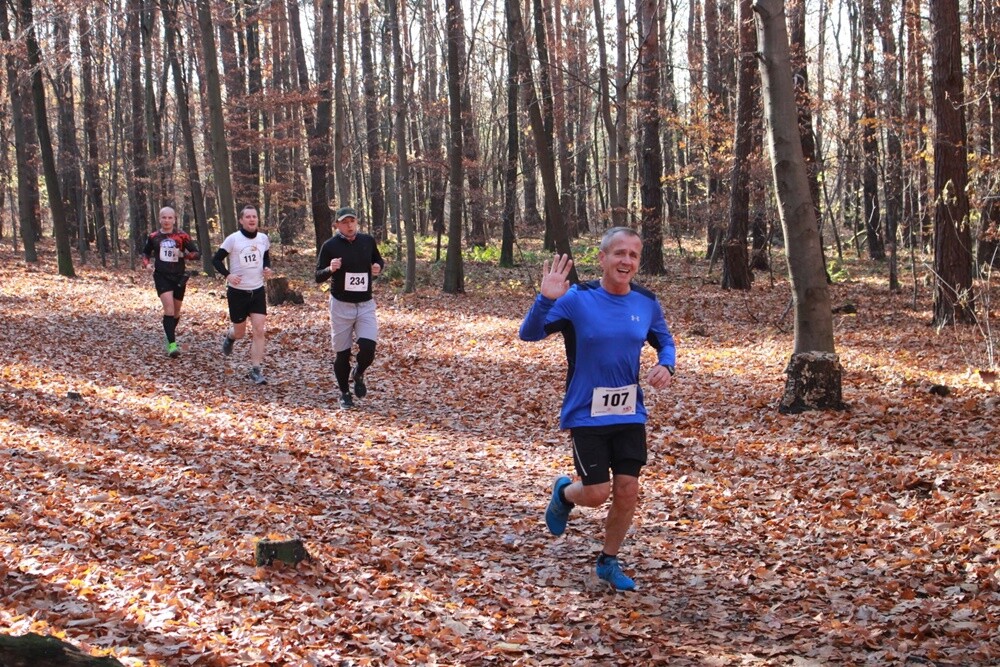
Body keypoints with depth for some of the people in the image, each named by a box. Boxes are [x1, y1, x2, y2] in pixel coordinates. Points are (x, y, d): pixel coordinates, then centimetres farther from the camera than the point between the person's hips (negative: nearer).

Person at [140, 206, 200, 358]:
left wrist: (183, 254, -21)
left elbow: (197, 253, -2)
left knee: (176, 311, 14)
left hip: (179, 277, 1)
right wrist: (146, 264, -1)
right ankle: (172, 345, -22)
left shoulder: (182, 236, -2)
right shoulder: (153, 237, 3)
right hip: (162, 277, -1)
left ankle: (170, 334, 42)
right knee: (169, 307, -19)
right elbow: (145, 253, 20)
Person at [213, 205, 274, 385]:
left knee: (258, 330, -9)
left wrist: (267, 268, -1)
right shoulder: (233, 239, -11)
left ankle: (255, 371, -5)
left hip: (258, 291, 3)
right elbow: (216, 259, -5)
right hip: (237, 292, -2)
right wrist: (227, 275, -20)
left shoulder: (263, 238, 1)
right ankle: (229, 336, 48)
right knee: (240, 333, 10)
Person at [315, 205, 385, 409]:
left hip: (365, 304, 2)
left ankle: (358, 375, 18)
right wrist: (330, 269, -25)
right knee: (342, 353, 5)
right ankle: (344, 393, 23)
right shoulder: (330, 246, -7)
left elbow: (378, 260, 20)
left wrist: (378, 267, -3)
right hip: (341, 305, -2)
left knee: (368, 348, -14)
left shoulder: (368, 241, 3)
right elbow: (318, 276, -4)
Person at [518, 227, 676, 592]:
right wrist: (546, 300, -38)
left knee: (627, 490, 3)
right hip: (587, 414, -4)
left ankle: (609, 562, 25)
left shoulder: (647, 302, -1)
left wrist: (666, 365, -7)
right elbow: (529, 333, -18)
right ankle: (564, 493, 34)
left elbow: (665, 341, 16)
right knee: (596, 493, -4)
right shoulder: (577, 299, -14)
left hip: (630, 414, 4)